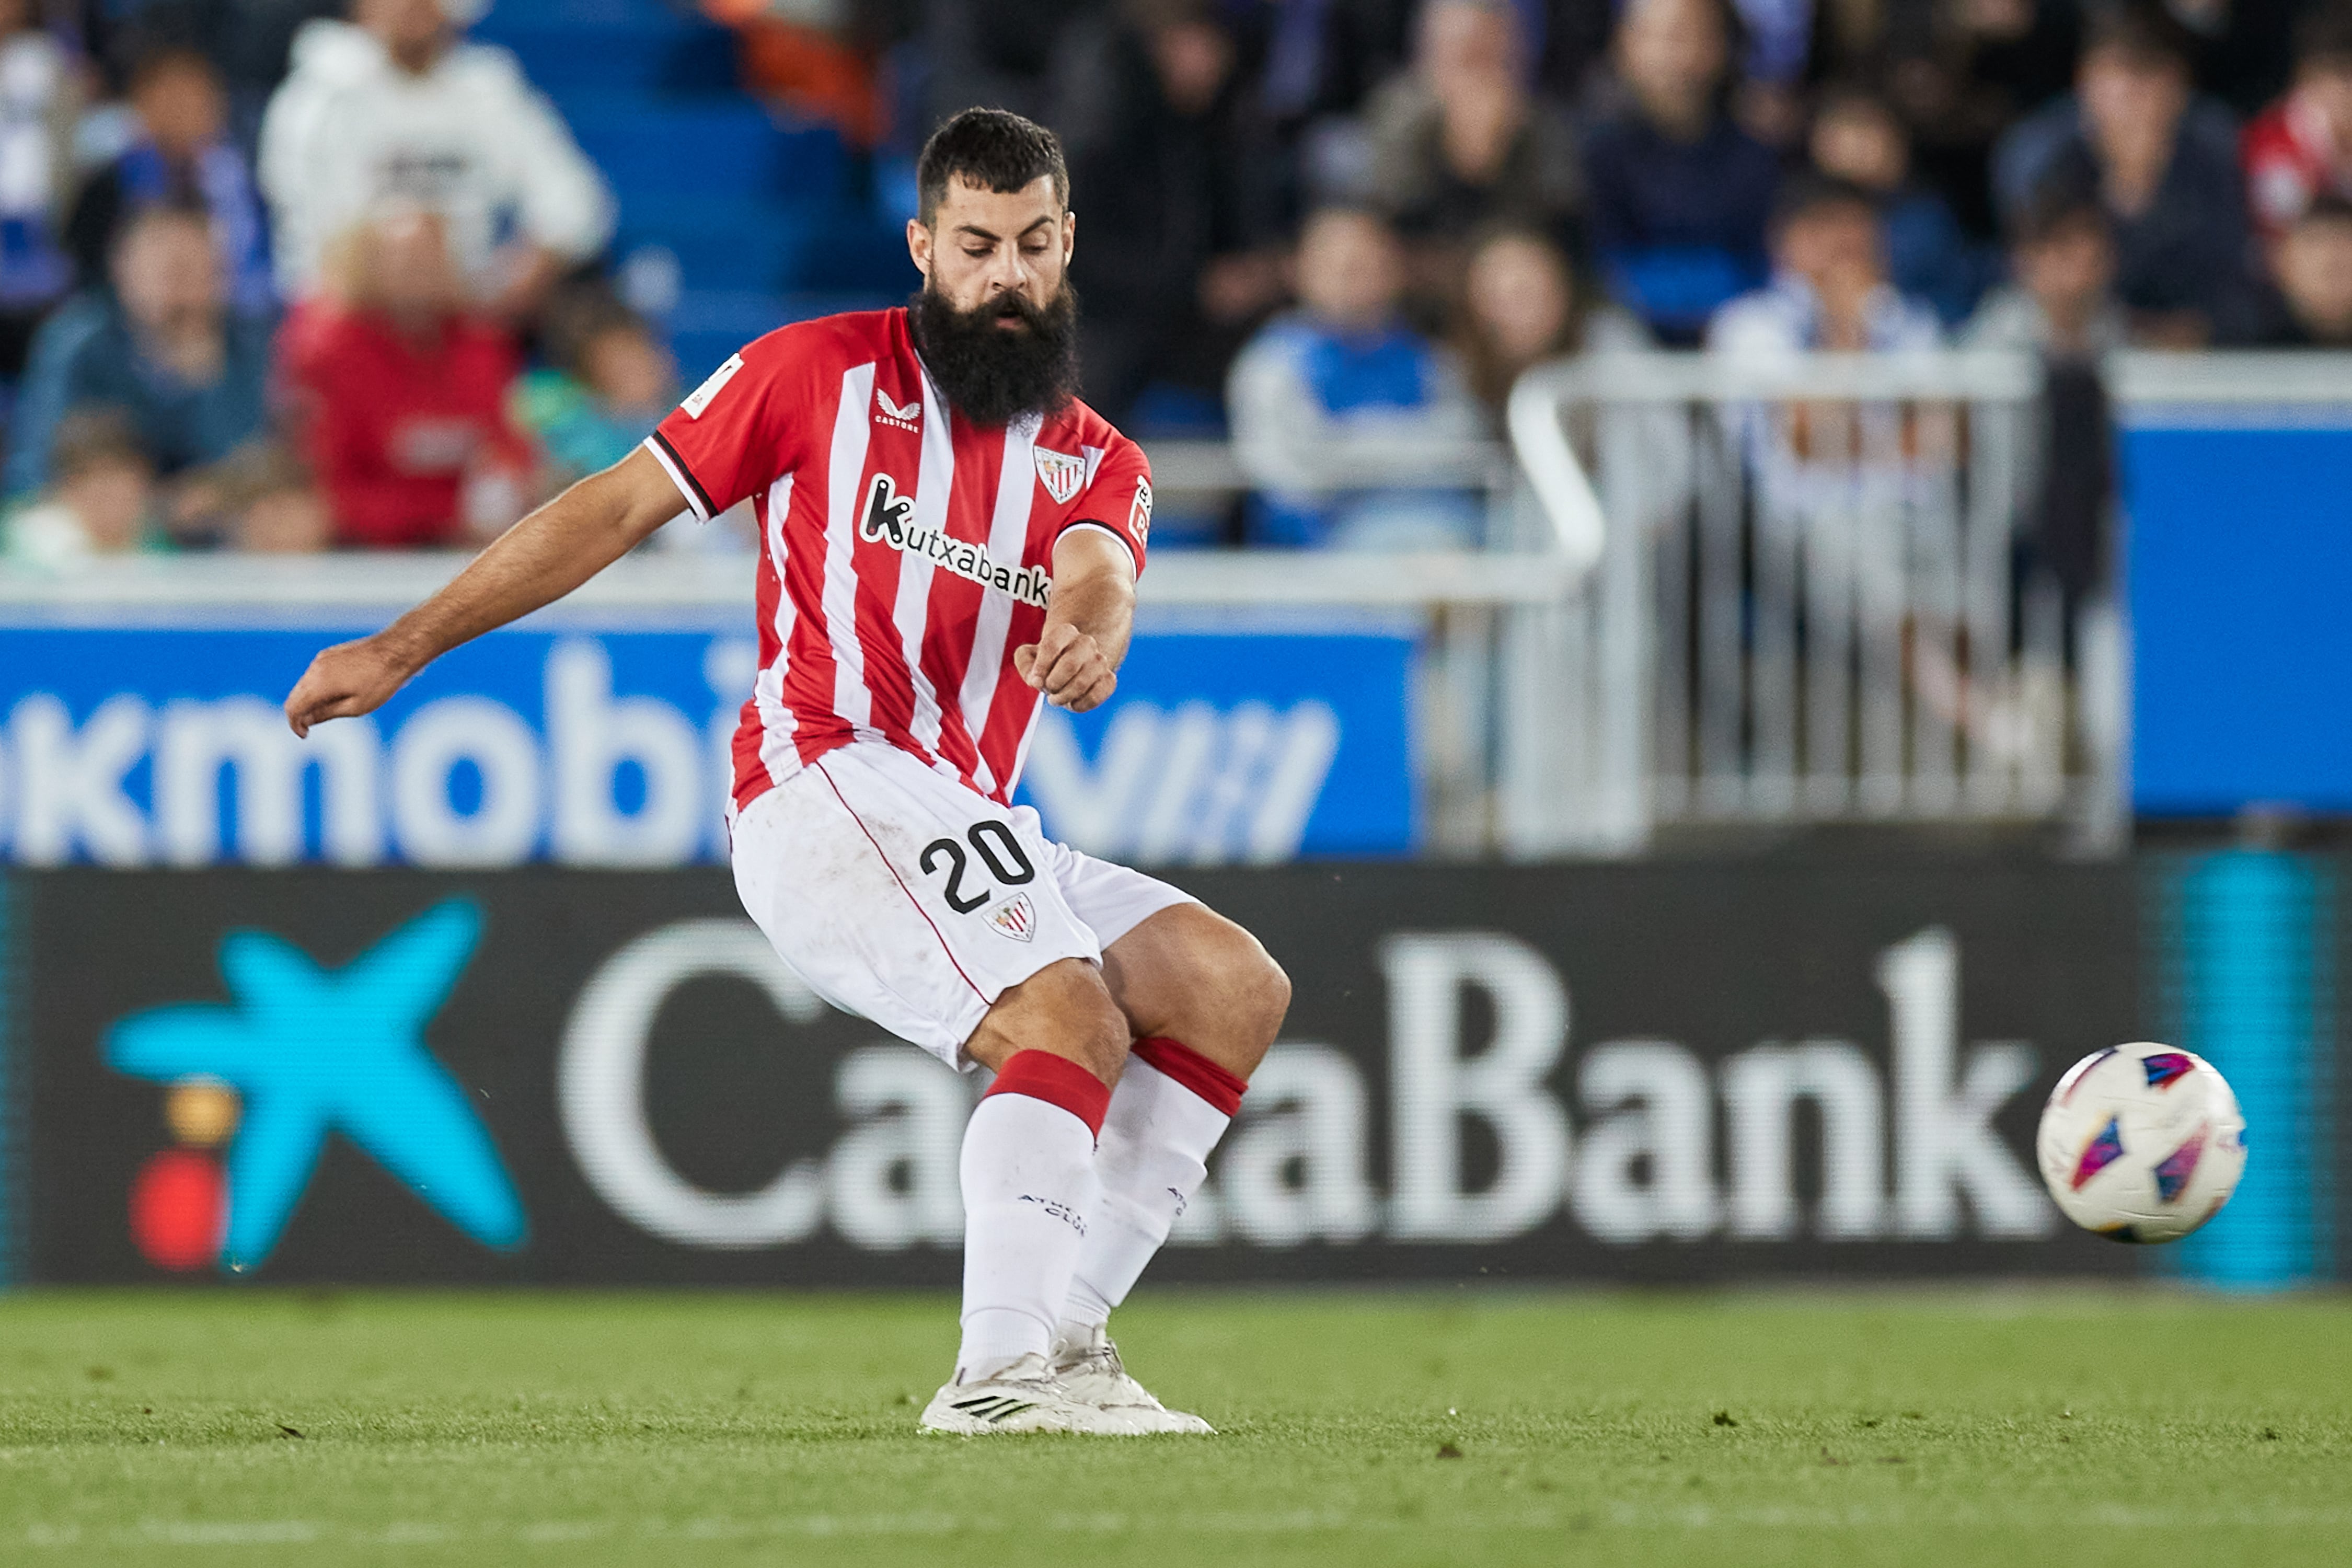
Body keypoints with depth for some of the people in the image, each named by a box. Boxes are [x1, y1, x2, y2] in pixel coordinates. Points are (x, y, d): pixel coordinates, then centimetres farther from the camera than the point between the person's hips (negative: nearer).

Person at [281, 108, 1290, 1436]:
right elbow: (613, 511, 7)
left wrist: (1089, 629, -36)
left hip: (969, 833, 7)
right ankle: (1002, 1371, -40)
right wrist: (405, 649, 4)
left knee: (1237, 989, -2)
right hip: (824, 784, -7)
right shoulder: (826, 371, 5)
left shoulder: (1101, 463, 16)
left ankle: (1066, 1329, -7)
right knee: (1076, 1016, -26)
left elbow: (1097, 569, -9)